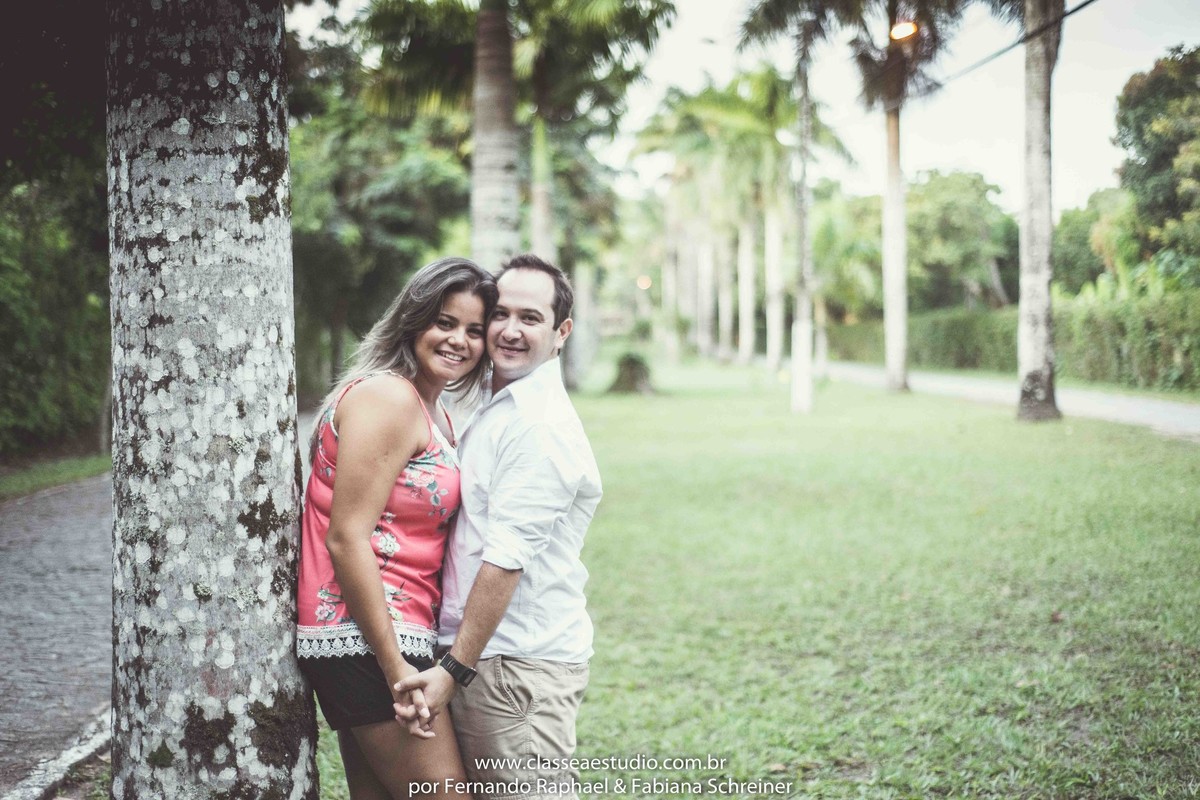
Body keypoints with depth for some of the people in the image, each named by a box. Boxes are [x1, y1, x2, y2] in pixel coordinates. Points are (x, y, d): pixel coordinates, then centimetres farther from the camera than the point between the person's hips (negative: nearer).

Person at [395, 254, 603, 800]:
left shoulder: (541, 425, -14)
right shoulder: (498, 410, 18)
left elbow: (506, 560, -20)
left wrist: (455, 669, -19)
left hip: (520, 668, -10)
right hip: (486, 658, 10)